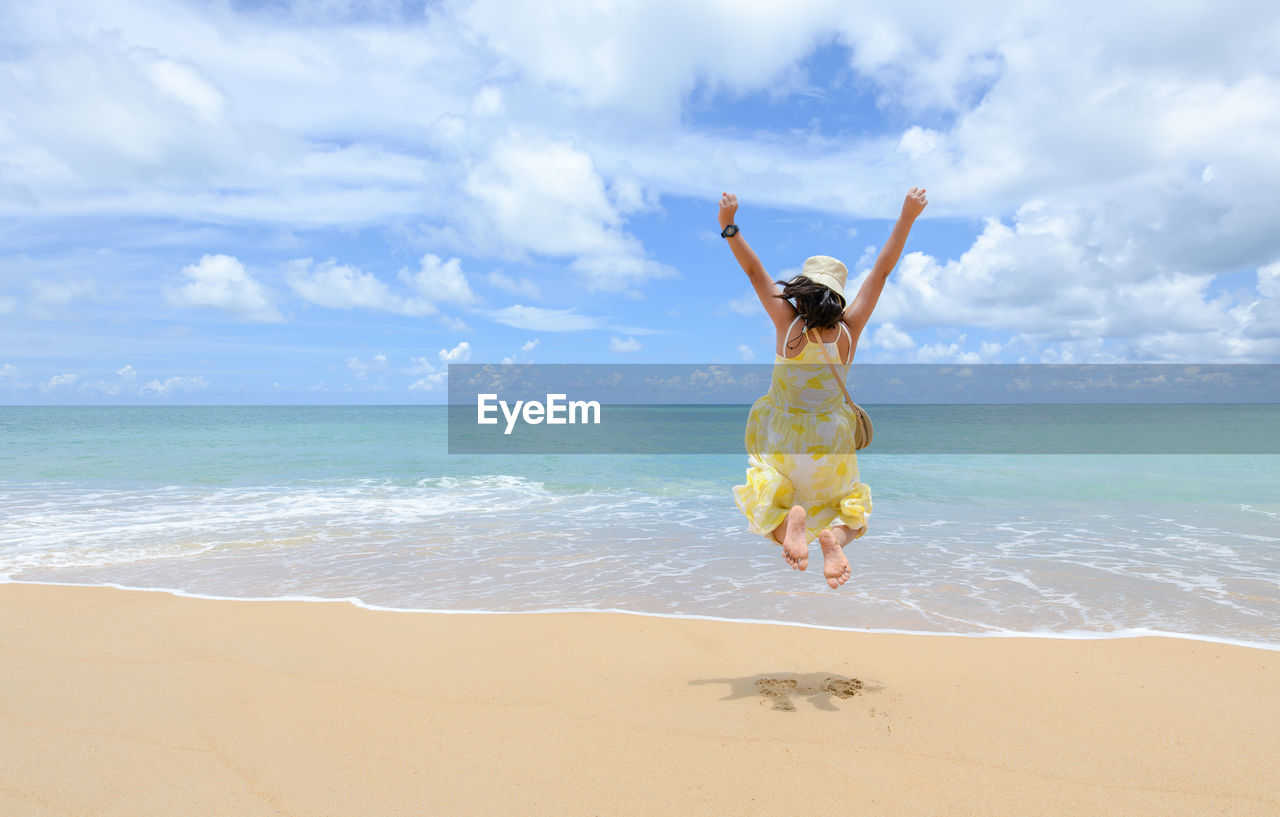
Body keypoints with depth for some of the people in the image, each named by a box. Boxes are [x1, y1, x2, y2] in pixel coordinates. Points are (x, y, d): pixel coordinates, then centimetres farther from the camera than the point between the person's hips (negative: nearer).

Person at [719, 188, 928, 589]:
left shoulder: (787, 323, -16)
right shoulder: (849, 330, -10)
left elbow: (754, 271, -11)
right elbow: (881, 271, -5)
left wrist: (729, 225, -12)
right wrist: (907, 218, 0)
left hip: (782, 439, -1)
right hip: (831, 443, 2)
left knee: (769, 513, 17)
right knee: (850, 510, 23)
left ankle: (791, 520, -22)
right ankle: (836, 535, -16)